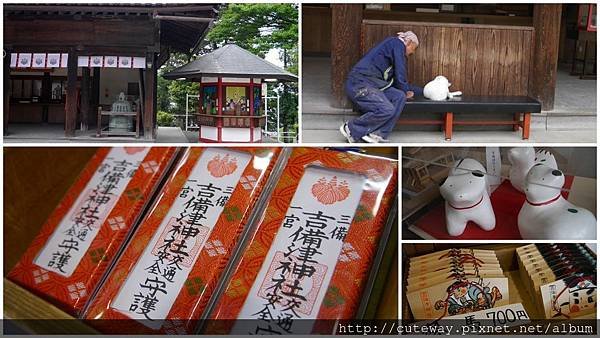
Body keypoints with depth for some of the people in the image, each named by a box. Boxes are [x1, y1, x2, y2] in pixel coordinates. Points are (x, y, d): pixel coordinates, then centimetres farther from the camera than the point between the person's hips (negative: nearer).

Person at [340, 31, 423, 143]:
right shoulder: (397, 43, -3)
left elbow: (401, 84, 32)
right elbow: (400, 76, -9)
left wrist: (422, 91, 33)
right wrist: (406, 91, 9)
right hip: (359, 84, -10)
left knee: (400, 97, -9)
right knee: (387, 110, -24)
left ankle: (378, 133, -12)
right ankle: (351, 129, -8)